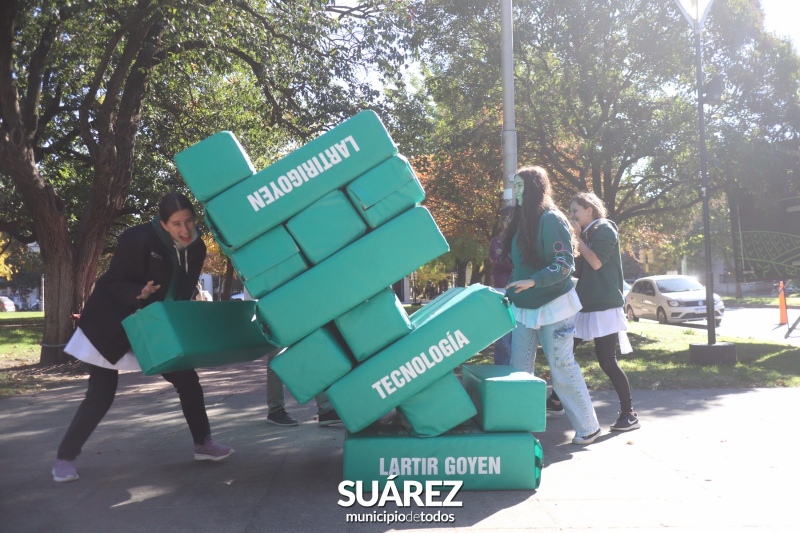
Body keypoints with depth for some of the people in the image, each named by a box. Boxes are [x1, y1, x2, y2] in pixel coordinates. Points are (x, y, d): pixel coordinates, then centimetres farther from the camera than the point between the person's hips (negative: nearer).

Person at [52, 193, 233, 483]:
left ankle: (203, 444, 18)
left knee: (187, 379, 3)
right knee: (101, 394, -5)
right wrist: (140, 294, -39)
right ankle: (65, 458, 12)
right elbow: (115, 282, -20)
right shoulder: (139, 239, -26)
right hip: (113, 323, -6)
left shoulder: (196, 248, -7)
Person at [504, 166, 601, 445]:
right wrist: (511, 291, 15)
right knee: (519, 370, 6)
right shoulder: (520, 221, 10)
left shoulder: (551, 220, -14)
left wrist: (533, 281, -31)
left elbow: (565, 264, -20)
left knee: (562, 367, -1)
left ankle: (588, 427, 13)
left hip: (553, 307, -8)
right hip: (523, 308, 8)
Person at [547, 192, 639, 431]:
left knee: (607, 362, -9)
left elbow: (596, 262, -20)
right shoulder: (588, 234, 17)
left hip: (604, 307, -9)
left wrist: (577, 238, -11)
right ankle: (556, 400, 25)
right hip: (586, 306, 9)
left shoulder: (605, 229, -8)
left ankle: (629, 414, 0)